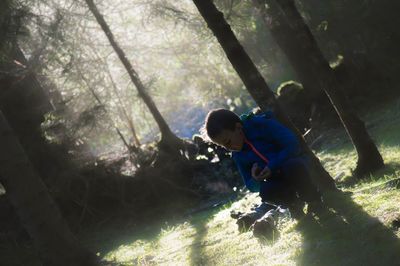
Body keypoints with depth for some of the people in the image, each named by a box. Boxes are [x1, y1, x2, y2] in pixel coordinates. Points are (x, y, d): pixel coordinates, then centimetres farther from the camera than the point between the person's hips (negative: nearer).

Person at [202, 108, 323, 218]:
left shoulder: (261, 124, -16)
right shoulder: (238, 156, 3)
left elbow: (293, 144, -21)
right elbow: (251, 186, 6)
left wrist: (272, 166, -28)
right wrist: (255, 180, -18)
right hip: (277, 181, 4)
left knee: (292, 167, -39)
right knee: (266, 192, -30)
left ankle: (314, 201, -14)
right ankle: (295, 203, -2)